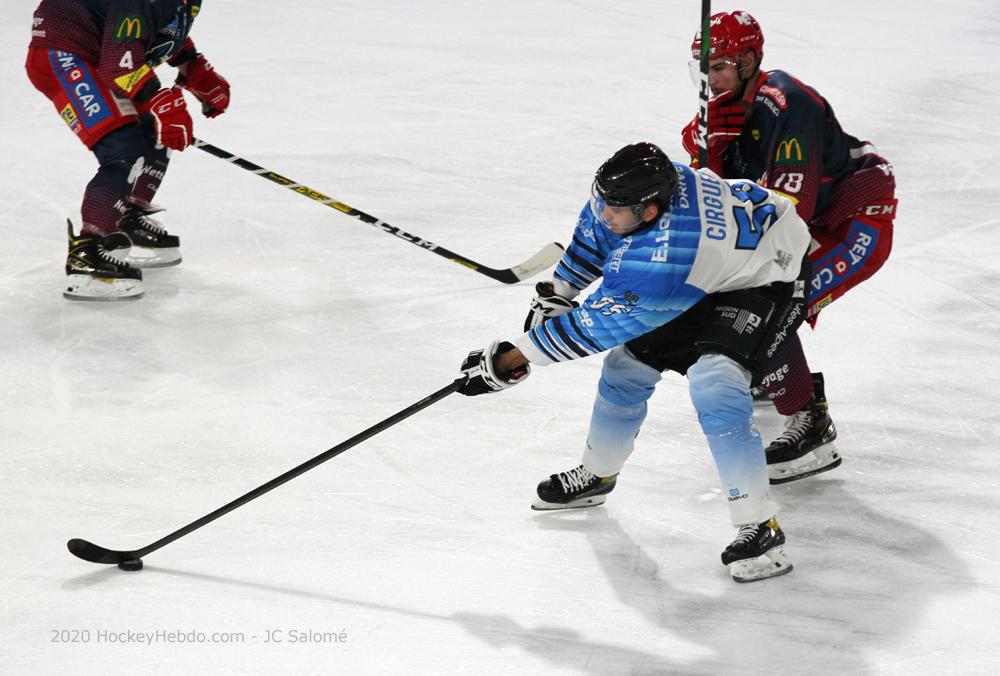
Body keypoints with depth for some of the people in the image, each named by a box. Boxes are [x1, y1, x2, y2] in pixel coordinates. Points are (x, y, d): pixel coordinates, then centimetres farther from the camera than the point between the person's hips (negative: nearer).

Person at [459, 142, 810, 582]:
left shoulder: (658, 264, -41)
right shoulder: (638, 189, -19)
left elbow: (595, 326, -34)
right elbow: (592, 235, 6)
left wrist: (508, 362, -29)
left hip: (766, 278, -10)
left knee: (714, 380, -30)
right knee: (629, 362, 13)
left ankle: (760, 528, -26)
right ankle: (596, 475, 37)